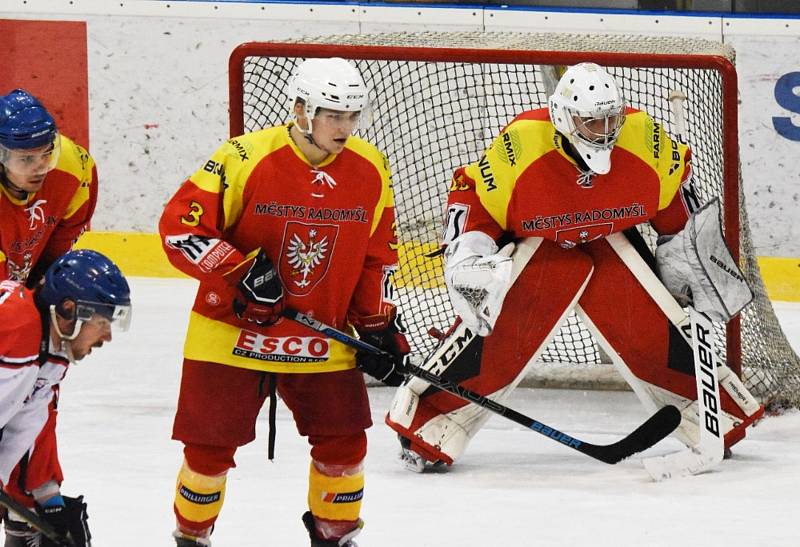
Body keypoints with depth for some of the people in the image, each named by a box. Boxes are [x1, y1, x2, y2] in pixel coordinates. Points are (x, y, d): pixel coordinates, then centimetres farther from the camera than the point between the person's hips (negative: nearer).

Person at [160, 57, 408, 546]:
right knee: (210, 444, 0)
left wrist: (379, 324, 6)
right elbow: (180, 227, -16)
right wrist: (241, 271, -23)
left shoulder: (371, 169, -1)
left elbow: (378, 254, 10)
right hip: (231, 333, -3)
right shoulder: (246, 158, -17)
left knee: (344, 440, 0)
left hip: (323, 338, 3)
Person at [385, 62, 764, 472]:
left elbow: (675, 182, 3)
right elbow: (472, 195, -16)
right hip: (535, 243, -3)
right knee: (497, 328, -20)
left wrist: (688, 242, 8)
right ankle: (423, 415, -13)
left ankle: (715, 406, 9)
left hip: (612, 241, 3)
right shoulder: (522, 143, -28)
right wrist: (467, 257, -26)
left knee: (656, 323, -8)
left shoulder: (643, 136, -18)